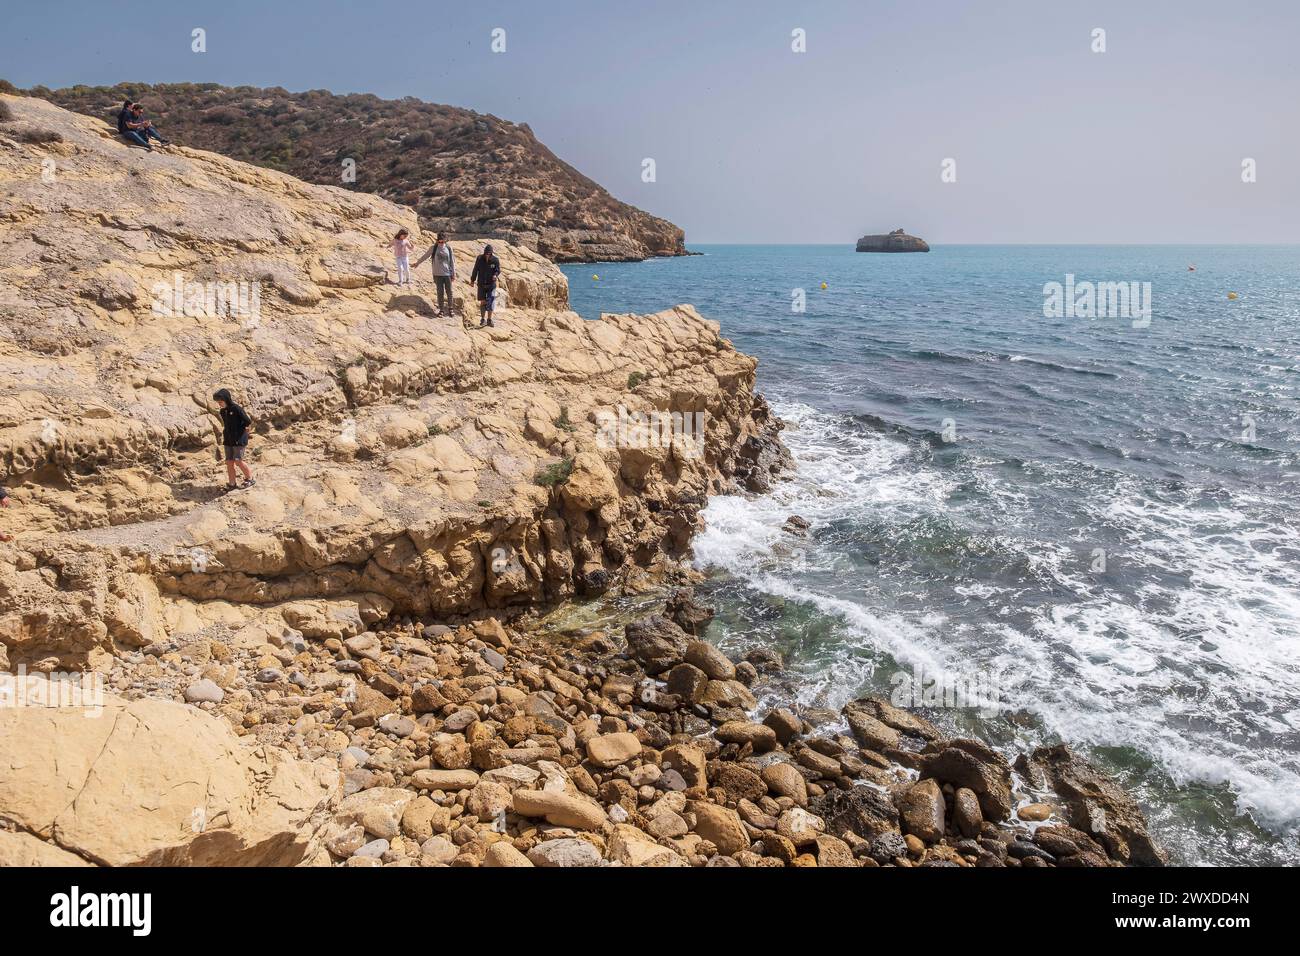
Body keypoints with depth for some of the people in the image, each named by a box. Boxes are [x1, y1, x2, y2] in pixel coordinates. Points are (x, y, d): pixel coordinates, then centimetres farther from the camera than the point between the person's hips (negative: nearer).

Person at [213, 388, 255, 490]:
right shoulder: (223, 411, 9)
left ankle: (250, 478, 6)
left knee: (238, 460, -12)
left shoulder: (236, 409, -14)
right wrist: (225, 432, 9)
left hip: (239, 439, -7)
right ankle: (231, 484, 12)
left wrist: (239, 429, -1)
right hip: (228, 440, 7)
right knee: (229, 462, 5)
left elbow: (248, 422, -13)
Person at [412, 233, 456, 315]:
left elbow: (452, 262, 6)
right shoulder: (433, 248, -2)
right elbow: (425, 256, 12)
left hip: (447, 274, 1)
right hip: (438, 274, -1)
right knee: (440, 293, 3)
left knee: (449, 292, 4)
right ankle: (441, 310, 11)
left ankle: (450, 308, 19)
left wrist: (453, 274, 6)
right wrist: (417, 263, 21)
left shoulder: (448, 248, 0)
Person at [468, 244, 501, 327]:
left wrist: (495, 275, -29)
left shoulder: (495, 260, -6)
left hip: (491, 284, -1)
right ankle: (483, 319, 10)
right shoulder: (479, 259, -3)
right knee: (483, 302, 2)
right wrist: (472, 279, 12)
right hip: (481, 284, 1)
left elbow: (498, 270, -7)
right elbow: (475, 270, 5)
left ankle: (489, 319, 11)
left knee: (490, 302, 0)